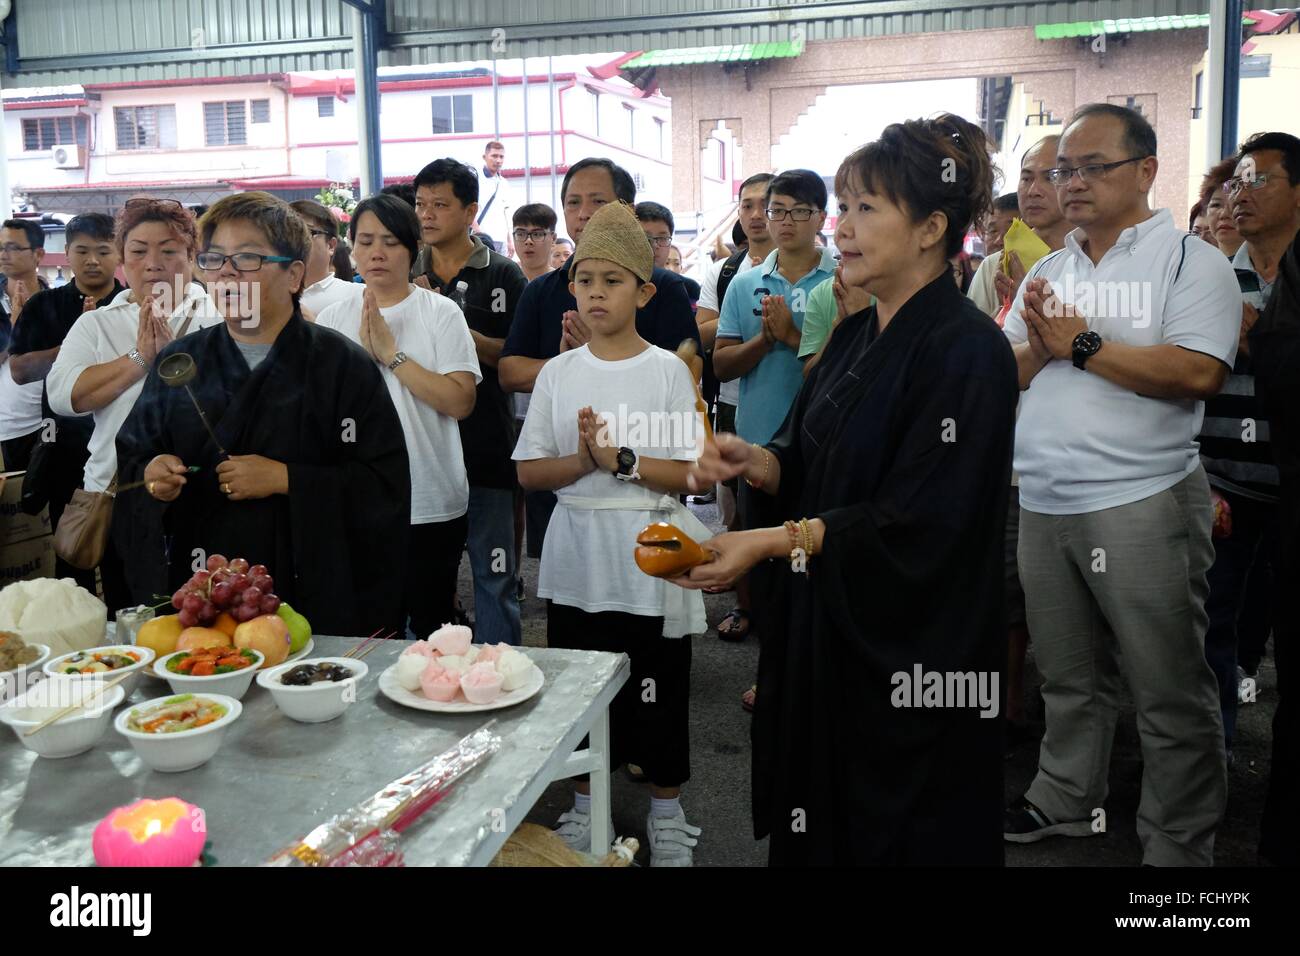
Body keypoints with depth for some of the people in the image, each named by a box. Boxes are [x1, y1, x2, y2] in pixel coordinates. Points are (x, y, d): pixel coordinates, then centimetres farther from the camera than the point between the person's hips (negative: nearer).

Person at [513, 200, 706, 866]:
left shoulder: (668, 370, -5)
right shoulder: (556, 373, 3)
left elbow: (691, 474, -9)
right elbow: (528, 472, 1)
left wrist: (621, 460, -20)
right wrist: (584, 460, -17)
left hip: (650, 563, -2)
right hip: (576, 559, 3)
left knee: (658, 693, 7)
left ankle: (665, 812, 27)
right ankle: (587, 806, 32)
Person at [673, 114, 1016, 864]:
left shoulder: (966, 352, -18)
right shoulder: (856, 337, 8)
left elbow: (918, 524, -22)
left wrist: (772, 540, -24)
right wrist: (755, 462, -9)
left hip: (910, 652, -8)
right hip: (824, 631, 8)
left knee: (892, 835, 9)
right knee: (819, 825, 19)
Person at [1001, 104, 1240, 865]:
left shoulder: (1191, 261, -5)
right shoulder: (1047, 273, 15)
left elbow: (1199, 374, -20)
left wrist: (1082, 345, -15)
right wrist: (1037, 350, -10)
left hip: (1142, 505, -6)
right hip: (1044, 507, 6)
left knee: (1171, 689, 4)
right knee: (1069, 675, 19)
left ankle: (1180, 845, 19)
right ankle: (1067, 800, 36)